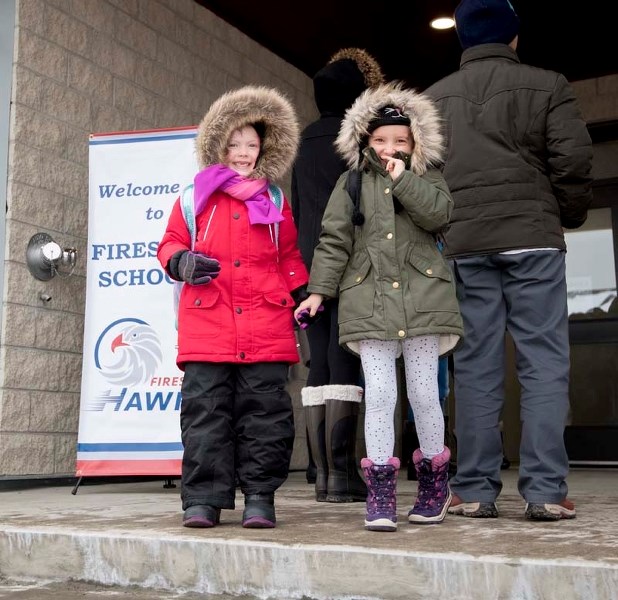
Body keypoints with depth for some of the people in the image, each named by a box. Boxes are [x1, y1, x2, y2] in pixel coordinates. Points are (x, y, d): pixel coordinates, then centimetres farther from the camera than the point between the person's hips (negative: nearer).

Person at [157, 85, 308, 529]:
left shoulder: (276, 200, 16)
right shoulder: (196, 197, 10)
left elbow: (288, 257, 20)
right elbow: (170, 244, 14)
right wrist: (181, 262, -8)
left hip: (266, 327, 1)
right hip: (206, 326, -1)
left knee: (265, 411, 2)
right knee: (205, 410, -1)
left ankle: (260, 496, 10)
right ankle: (203, 498, 7)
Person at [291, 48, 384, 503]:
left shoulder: (305, 142, 18)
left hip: (309, 261, 6)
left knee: (320, 365, 4)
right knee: (344, 363, -9)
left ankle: (323, 474, 3)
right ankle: (341, 474, -11)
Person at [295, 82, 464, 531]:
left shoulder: (427, 177, 11)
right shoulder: (353, 181, 11)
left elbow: (439, 214, -9)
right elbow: (334, 240, 8)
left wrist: (403, 177, -10)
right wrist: (318, 291, 3)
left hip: (422, 296, 0)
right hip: (369, 300, 0)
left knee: (424, 394, 4)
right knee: (379, 395, -4)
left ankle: (434, 481, 23)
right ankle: (381, 491, 3)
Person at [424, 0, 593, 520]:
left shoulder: (433, 99, 14)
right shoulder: (547, 86, 5)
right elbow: (573, 163, -2)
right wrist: (570, 217, 14)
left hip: (463, 246, 3)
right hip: (531, 238, -2)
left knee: (476, 368, 4)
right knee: (544, 364, 0)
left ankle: (475, 491, 4)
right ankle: (545, 491, -3)